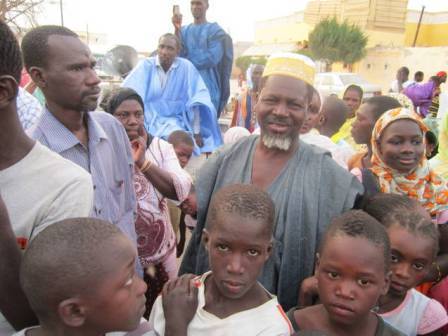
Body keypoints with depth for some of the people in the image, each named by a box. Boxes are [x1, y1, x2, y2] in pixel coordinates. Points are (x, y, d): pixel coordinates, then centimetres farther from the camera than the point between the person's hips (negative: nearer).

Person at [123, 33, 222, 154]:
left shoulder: (186, 67, -2)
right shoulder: (146, 65, -1)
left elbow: (196, 100, -3)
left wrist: (196, 132, -7)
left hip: (175, 121, 0)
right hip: (148, 120, 0)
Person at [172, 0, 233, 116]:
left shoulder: (215, 31, 4)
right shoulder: (183, 30, 17)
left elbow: (212, 58, -9)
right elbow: (178, 53, 2)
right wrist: (177, 30, -10)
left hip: (207, 88, -3)